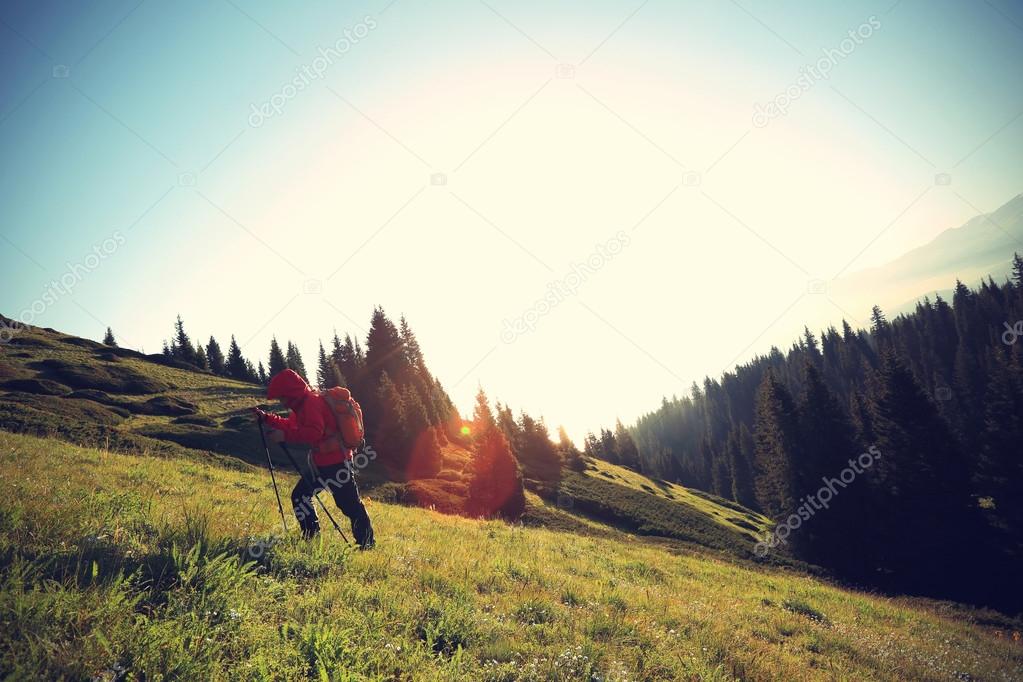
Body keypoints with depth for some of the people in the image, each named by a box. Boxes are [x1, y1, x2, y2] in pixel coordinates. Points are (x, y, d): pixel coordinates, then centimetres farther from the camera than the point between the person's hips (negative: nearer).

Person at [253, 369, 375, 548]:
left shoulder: (312, 402, -18)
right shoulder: (303, 405, 14)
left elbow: (315, 432, -31)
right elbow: (290, 424, 27)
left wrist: (285, 436, -30)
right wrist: (267, 418, 19)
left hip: (337, 464, -11)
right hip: (321, 462, 11)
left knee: (350, 504, -7)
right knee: (300, 495, 13)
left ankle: (367, 544, 0)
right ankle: (311, 538, 20)